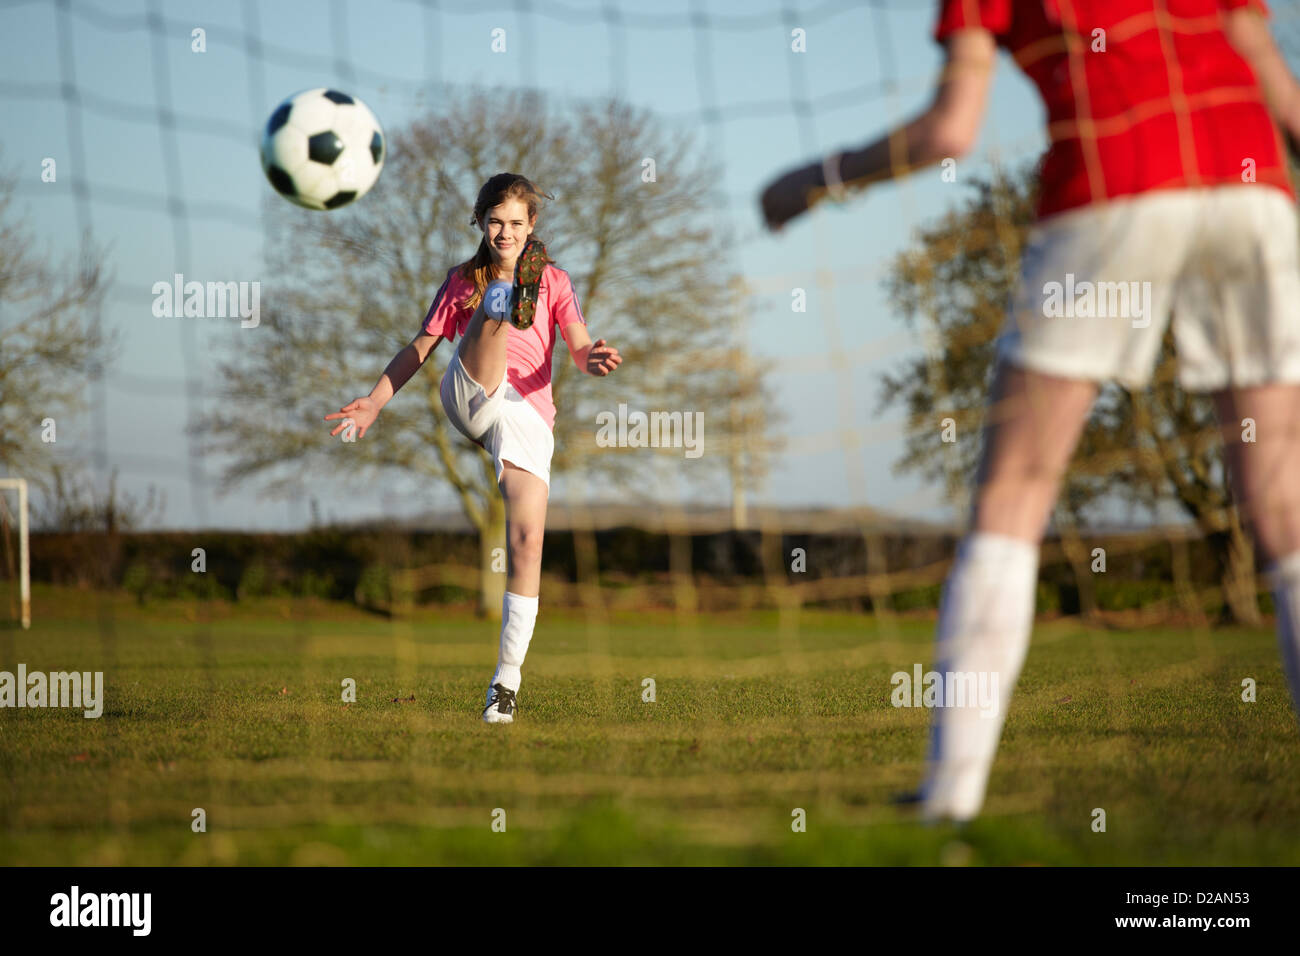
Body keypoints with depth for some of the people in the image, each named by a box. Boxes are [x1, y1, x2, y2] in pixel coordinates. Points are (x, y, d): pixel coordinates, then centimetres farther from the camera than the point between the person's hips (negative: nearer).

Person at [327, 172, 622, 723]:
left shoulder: (554, 281, 16)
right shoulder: (462, 281, 18)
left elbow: (579, 348, 3)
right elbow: (419, 348, 19)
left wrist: (593, 359, -21)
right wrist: (375, 401, 7)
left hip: (529, 415, 0)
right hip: (469, 401, 1)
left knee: (526, 540, -14)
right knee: (494, 311, -26)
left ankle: (506, 682, -10)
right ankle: (505, 302, -66)